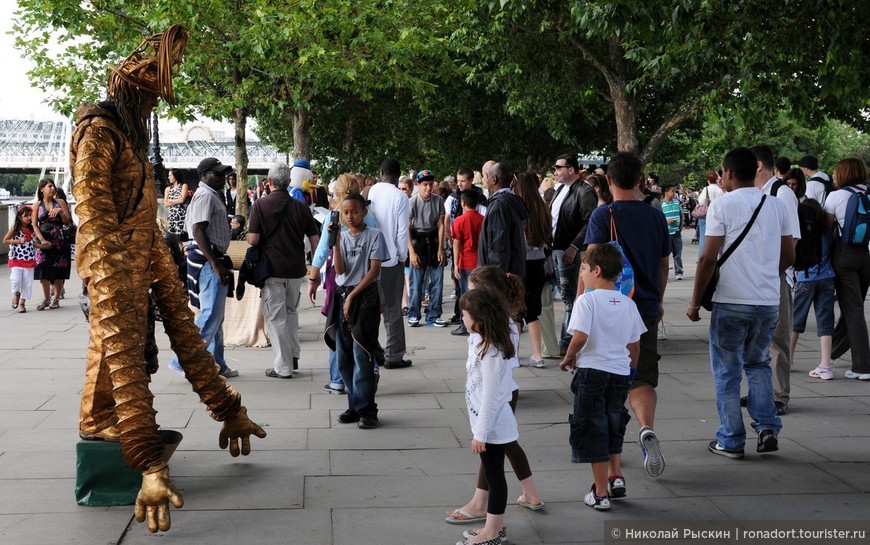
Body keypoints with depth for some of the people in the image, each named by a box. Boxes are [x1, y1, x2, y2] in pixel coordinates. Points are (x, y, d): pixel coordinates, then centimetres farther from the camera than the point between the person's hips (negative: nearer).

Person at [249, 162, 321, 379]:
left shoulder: (261, 204, -7)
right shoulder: (300, 206, 2)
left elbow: (253, 239, -12)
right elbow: (315, 240, 2)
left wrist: (248, 236, 11)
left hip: (272, 269, -4)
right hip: (296, 269, 4)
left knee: (275, 317, 3)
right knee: (291, 311, 23)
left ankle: (283, 367, 4)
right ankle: (293, 356, 22)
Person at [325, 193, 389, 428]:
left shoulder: (374, 235, -3)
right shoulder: (342, 236, 9)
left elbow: (374, 269, -8)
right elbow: (340, 270, -2)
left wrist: (352, 296, -10)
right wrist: (336, 241, -9)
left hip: (365, 296, -5)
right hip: (341, 296, 5)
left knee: (361, 355, -8)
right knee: (343, 357, 6)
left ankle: (366, 409, -2)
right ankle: (355, 405, 16)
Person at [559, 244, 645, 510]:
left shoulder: (587, 301, -12)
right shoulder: (628, 303, 6)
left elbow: (580, 336, -22)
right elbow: (635, 343, 10)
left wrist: (569, 358, -5)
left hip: (591, 371, -5)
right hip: (620, 373, 5)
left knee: (593, 430, 5)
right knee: (613, 425, 25)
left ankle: (601, 493, 9)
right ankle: (616, 475, 21)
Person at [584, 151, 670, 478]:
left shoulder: (603, 215, -7)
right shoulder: (656, 216, 6)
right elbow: (663, 266, 14)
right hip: (646, 308, 3)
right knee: (642, 378, 2)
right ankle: (647, 429, -25)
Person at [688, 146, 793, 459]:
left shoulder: (722, 206, -9)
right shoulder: (777, 206, 7)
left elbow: (709, 259, -12)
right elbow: (789, 257, 12)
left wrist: (695, 302, -3)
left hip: (731, 303, -5)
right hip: (769, 302, 5)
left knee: (727, 372, 7)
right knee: (758, 364, 22)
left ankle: (731, 441, 11)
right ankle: (767, 428, 9)